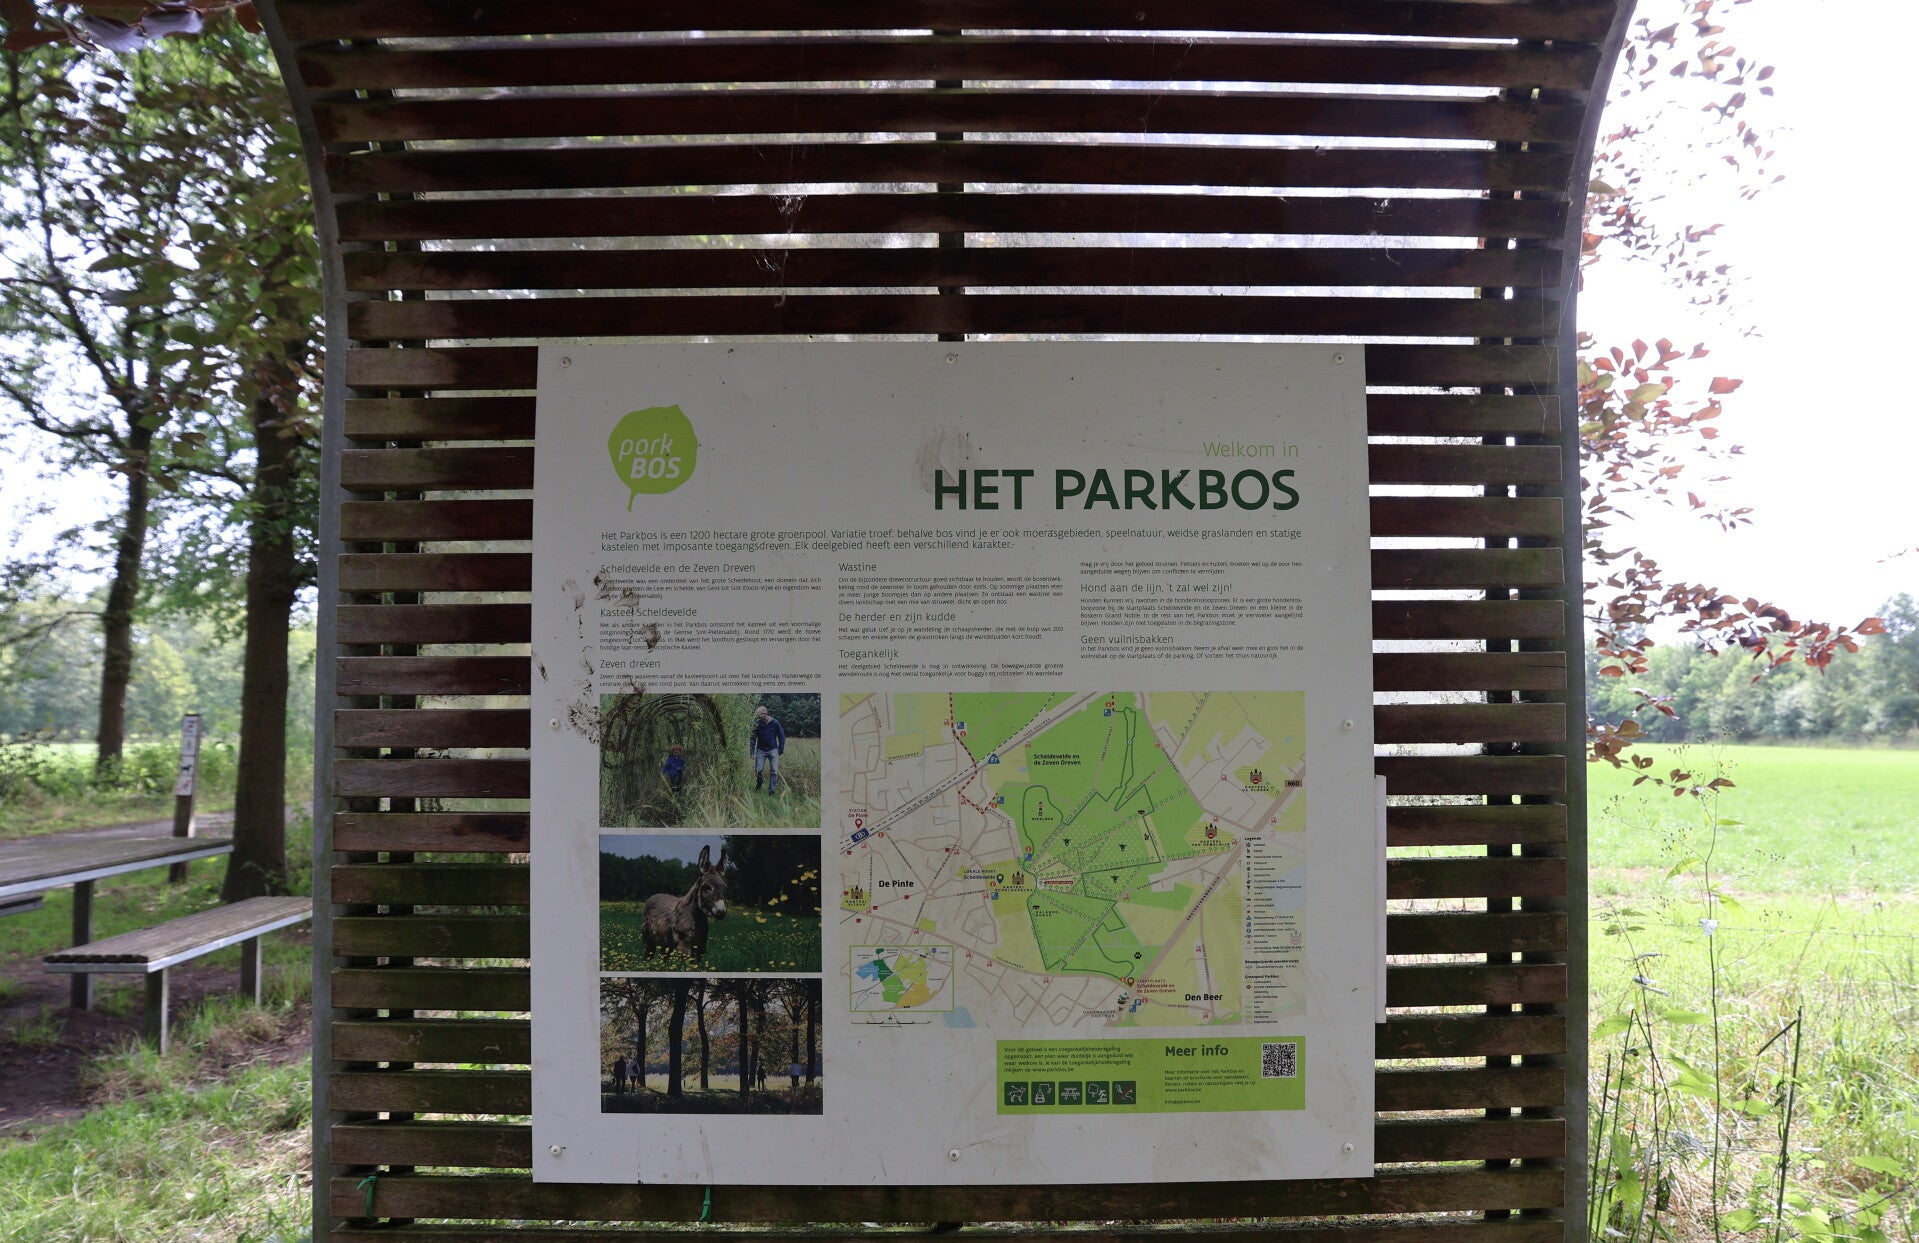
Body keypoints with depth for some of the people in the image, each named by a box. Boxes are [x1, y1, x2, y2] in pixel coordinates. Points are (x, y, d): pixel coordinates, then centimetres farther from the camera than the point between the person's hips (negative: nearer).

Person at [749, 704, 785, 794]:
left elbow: (781, 736, 4)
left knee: (774, 771, -7)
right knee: (758, 770, -6)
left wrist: (781, 750, 2)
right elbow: (752, 739, -1)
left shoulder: (774, 723, -6)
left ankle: (772, 790, -1)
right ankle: (759, 782, 24)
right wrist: (752, 752, -8)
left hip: (773, 750, 0)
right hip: (761, 750, 0)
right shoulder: (757, 724, -6)